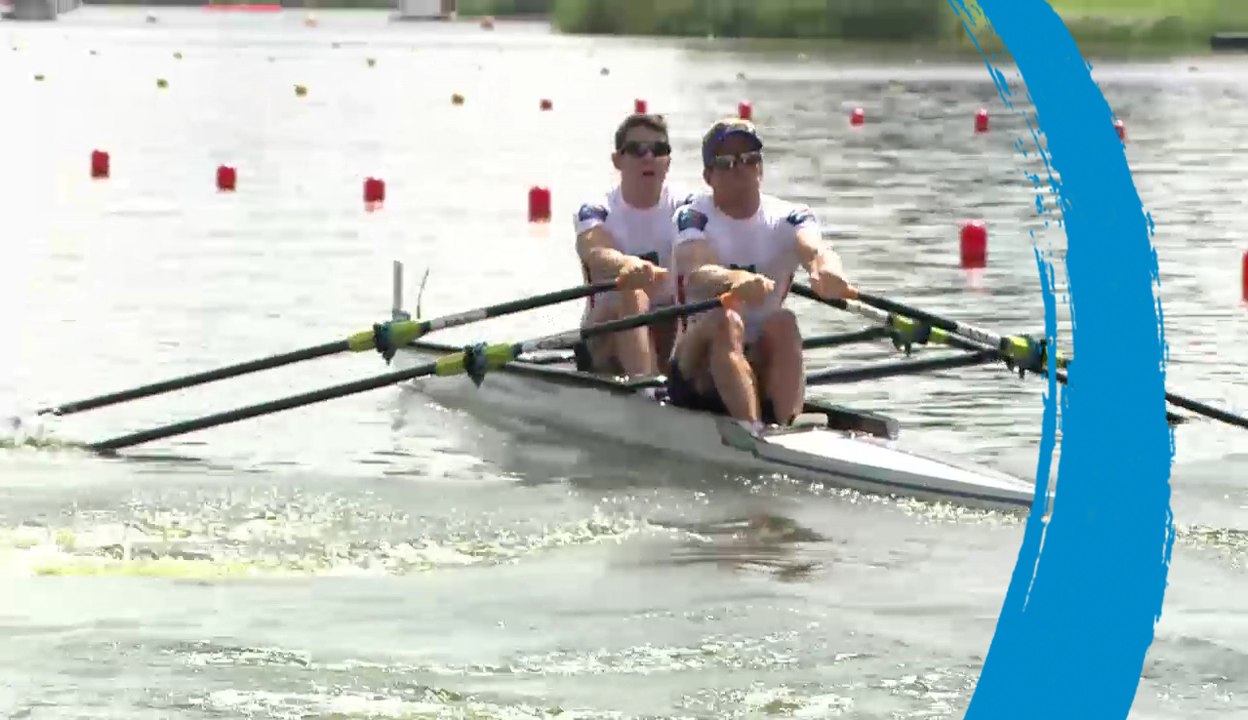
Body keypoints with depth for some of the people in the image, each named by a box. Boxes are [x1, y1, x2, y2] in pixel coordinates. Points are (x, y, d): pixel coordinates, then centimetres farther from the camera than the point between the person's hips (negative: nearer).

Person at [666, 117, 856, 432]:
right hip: (700, 369, -2)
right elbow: (696, 274, -26)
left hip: (763, 371, 2)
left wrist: (827, 267, -50)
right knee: (725, 321, -30)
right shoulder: (693, 218, -4)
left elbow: (814, 248, -23)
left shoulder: (787, 219, 2)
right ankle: (752, 429, -48)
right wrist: (735, 281, -51)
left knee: (783, 324, -26)